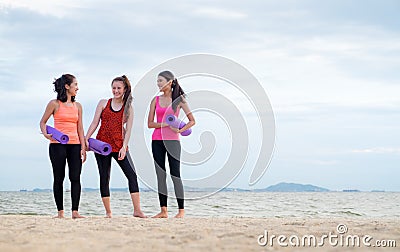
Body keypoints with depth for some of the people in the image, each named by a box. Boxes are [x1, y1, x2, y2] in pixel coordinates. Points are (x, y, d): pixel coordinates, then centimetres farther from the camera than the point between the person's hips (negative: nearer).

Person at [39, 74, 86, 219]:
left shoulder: (77, 106, 13)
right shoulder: (55, 104, 1)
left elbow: (80, 128, 14)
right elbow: (43, 121, 6)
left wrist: (83, 147, 7)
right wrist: (45, 134, -14)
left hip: (75, 144, 3)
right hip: (58, 144, -3)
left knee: (75, 178, -6)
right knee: (59, 178, 1)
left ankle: (75, 211, -6)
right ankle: (60, 211, 7)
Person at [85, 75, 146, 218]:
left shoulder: (128, 108, 6)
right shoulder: (104, 103, 8)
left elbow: (128, 129, 0)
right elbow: (95, 123, 6)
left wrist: (124, 147, -11)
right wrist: (86, 139, -4)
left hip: (119, 146, -1)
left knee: (132, 175, -12)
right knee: (104, 178, 2)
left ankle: (137, 210, -12)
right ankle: (108, 212, 10)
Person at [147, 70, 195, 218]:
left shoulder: (179, 99, 2)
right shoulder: (156, 100, 9)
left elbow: (192, 121, 4)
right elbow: (150, 124, 4)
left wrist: (181, 130, -13)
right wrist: (165, 124, -12)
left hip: (172, 140, -4)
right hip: (157, 141, 4)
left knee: (175, 175, -6)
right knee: (160, 175, 4)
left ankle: (181, 210, -1)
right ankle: (163, 210, 7)